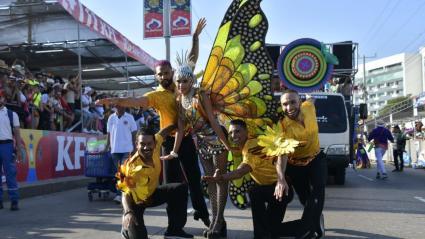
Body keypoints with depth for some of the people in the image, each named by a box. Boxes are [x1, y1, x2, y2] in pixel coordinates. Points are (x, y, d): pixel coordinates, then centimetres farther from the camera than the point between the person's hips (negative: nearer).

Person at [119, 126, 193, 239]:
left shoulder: (155, 145, -22)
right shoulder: (132, 166, -37)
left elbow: (164, 132, -2)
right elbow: (126, 193, -39)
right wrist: (128, 212, -57)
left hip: (151, 193, 6)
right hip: (135, 201, -6)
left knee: (180, 188, -7)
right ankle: (128, 229, 19)